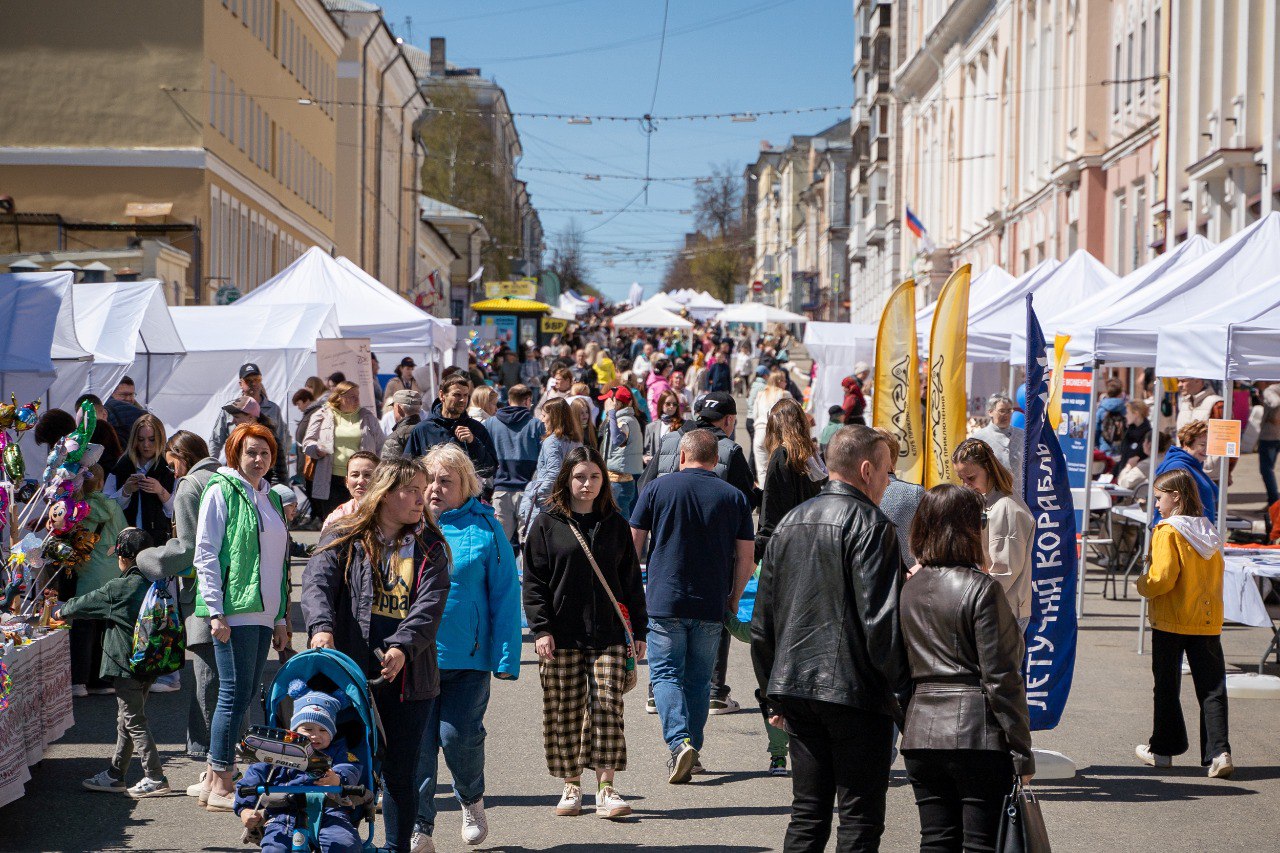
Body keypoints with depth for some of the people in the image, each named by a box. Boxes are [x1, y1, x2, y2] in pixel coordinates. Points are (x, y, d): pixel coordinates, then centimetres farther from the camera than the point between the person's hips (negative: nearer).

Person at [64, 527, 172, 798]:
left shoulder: (118, 588, -15)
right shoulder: (154, 585, 5)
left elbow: (87, 603, 0)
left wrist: (62, 612, 20)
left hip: (126, 663, -8)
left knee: (134, 722, -3)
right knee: (127, 720, 17)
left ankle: (155, 778, -7)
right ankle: (115, 775, 26)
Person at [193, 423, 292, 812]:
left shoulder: (271, 498, 19)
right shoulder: (221, 490, -3)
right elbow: (205, 554, -8)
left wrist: (281, 619, 19)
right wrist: (215, 610, -15)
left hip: (263, 614, 8)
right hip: (233, 611, -8)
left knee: (247, 694, 8)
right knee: (236, 693, -8)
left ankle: (214, 776, 16)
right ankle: (220, 787, -2)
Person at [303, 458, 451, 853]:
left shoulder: (429, 547, 10)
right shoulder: (343, 539, 6)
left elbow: (430, 605, -3)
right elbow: (317, 582, -10)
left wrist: (403, 647, -21)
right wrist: (321, 627, -30)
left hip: (408, 678, 2)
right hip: (350, 673, -2)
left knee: (400, 775, 7)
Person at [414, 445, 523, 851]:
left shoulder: (484, 528, -1)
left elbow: (505, 595, -1)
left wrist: (506, 657, -7)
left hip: (467, 655, -2)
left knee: (459, 735, -4)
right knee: (417, 741, 1)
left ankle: (471, 800, 26)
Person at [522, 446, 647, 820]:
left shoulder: (615, 524, 12)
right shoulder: (546, 524, 4)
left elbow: (631, 581, 15)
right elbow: (533, 581, 2)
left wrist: (639, 630, 10)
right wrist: (541, 628, -8)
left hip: (608, 634, 1)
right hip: (562, 635, -1)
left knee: (607, 706, -8)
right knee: (565, 712, 3)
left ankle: (606, 789, -6)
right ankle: (571, 786, 15)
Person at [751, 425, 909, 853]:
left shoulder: (789, 524, 13)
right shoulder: (871, 526, -10)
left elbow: (763, 620, 16)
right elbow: (881, 620, -17)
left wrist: (772, 695, 22)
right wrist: (903, 696, -8)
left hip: (794, 685, 7)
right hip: (855, 690, -7)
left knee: (807, 816, 12)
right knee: (860, 818, 0)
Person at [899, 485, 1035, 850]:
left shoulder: (910, 589, 9)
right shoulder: (982, 589, -10)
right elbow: (1001, 678, -11)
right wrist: (1023, 754, -8)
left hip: (921, 736, 6)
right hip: (979, 737, -6)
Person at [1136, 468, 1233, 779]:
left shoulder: (1168, 532, -13)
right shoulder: (1209, 532, 7)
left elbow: (1162, 578, -20)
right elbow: (1214, 575, 12)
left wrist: (1142, 585, -2)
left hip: (1170, 620, -5)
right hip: (1208, 620, 5)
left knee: (1167, 686, 9)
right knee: (1212, 688, 3)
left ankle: (1163, 749, 19)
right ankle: (1218, 751, -7)